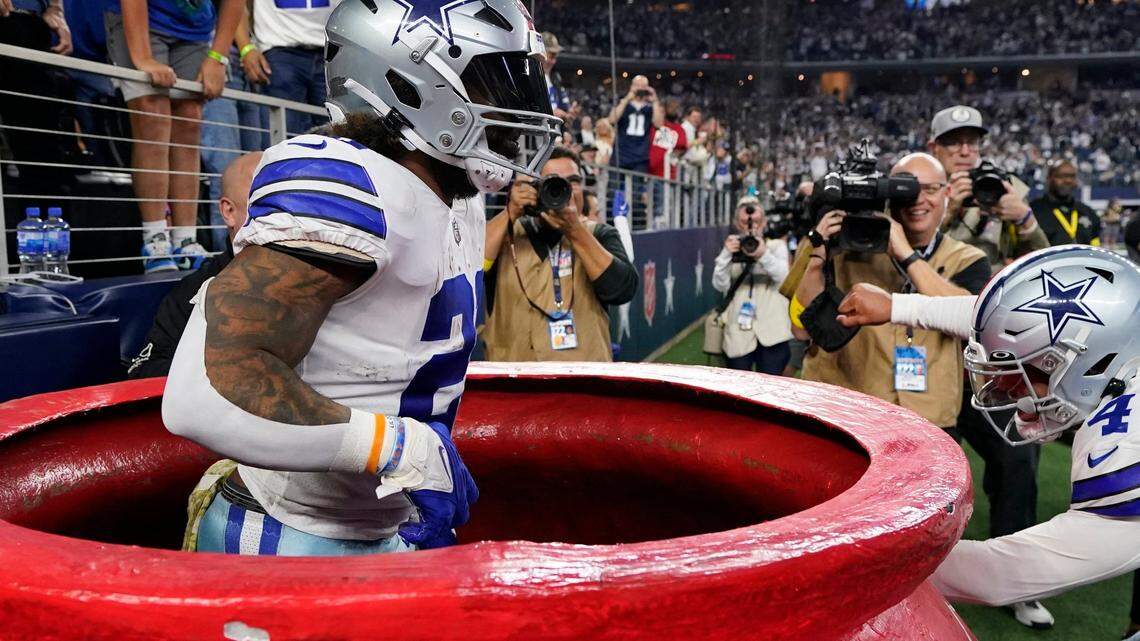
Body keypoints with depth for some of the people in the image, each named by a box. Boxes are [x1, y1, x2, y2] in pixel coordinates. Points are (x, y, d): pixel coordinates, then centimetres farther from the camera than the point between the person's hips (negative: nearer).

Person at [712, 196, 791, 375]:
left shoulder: (777, 245, 10)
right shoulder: (731, 248, 12)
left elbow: (784, 278, -9)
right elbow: (720, 286, -1)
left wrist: (764, 255, -25)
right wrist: (726, 255, -15)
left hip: (771, 329, -1)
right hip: (739, 329, 1)